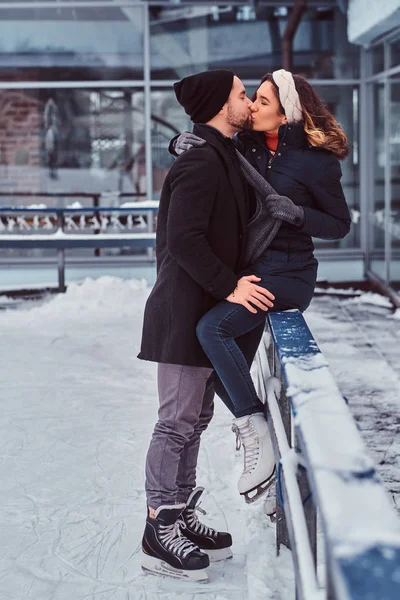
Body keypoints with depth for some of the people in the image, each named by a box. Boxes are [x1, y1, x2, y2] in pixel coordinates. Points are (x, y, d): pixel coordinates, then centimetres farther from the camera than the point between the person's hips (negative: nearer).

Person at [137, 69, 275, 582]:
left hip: (206, 313, 10)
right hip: (186, 313, -10)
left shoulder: (219, 158, 16)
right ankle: (159, 534, 3)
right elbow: (184, 240, -24)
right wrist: (229, 286, -21)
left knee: (194, 419, 15)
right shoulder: (201, 162, -17)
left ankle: (181, 519, 25)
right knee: (178, 421, -5)